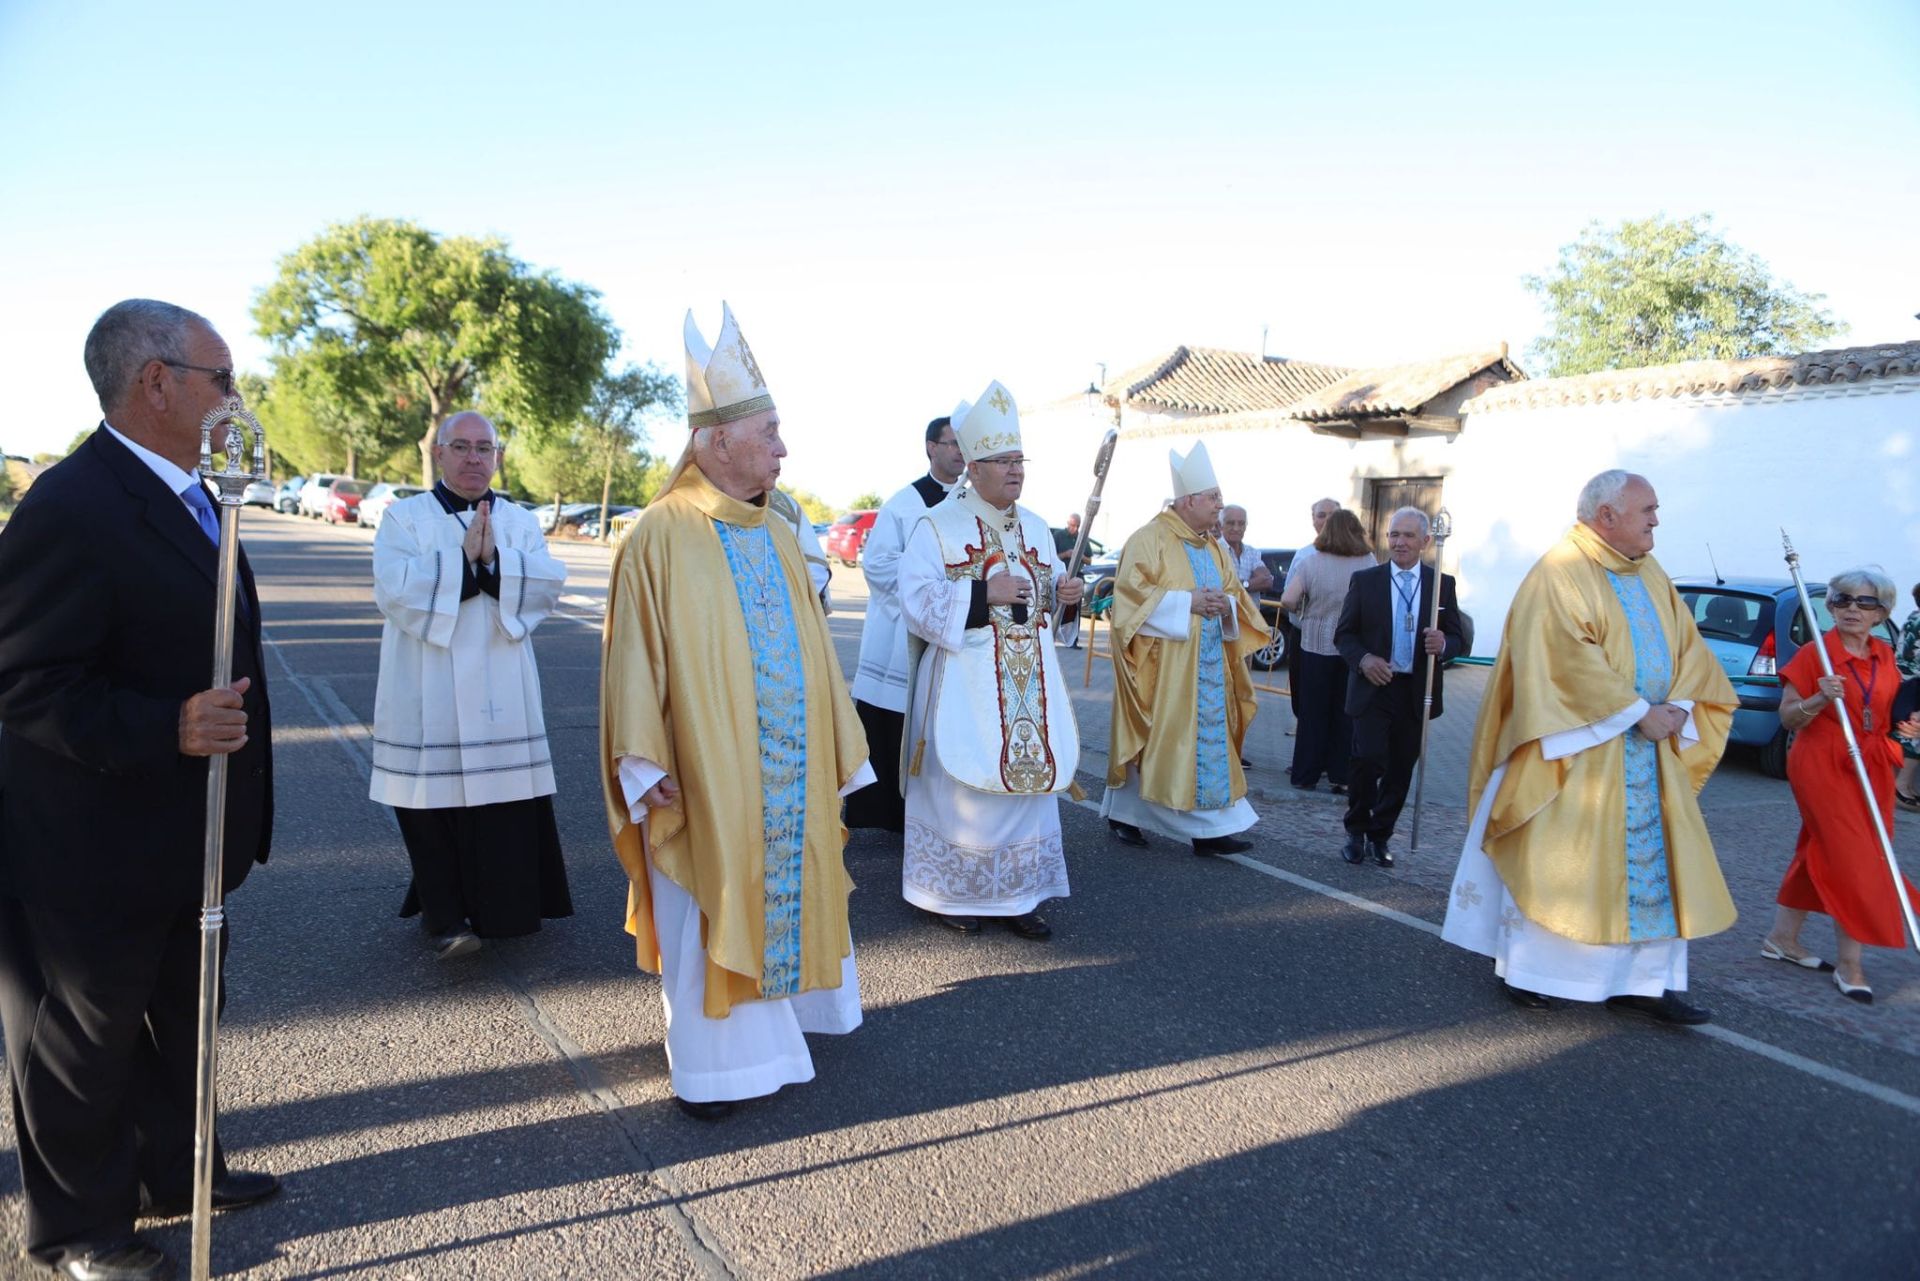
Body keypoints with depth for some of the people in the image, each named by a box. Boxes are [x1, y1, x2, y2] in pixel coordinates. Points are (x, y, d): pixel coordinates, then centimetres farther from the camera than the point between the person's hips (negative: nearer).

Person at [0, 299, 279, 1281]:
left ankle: (175, 1172, 44)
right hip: (98, 849, -9)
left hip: (187, 837, 9)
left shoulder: (184, 493, 7)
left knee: (179, 1020, 24)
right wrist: (166, 729, -36)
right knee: (83, 1043, 12)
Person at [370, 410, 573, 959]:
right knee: (436, 801, -1)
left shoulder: (521, 521, 11)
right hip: (428, 696, -2)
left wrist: (494, 561, -18)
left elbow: (549, 584, -5)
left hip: (501, 695, 2)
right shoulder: (404, 517, 4)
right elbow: (393, 588, -12)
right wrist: (463, 559, -14)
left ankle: (501, 908, 19)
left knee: (506, 802, 3)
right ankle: (444, 916, 11)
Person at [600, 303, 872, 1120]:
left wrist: (836, 750, 12)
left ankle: (769, 1032, 36)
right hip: (707, 776, -6)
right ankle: (711, 1064, 21)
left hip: (790, 773, 7)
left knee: (783, 896, 17)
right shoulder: (661, 537, -12)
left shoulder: (776, 538, 8)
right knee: (709, 914, 5)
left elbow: (810, 649, 11)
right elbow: (635, 655, -11)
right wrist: (647, 764, -15)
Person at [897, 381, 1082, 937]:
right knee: (960, 783, 0)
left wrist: (1061, 594, -3)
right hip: (964, 681, -5)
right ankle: (951, 892, 17)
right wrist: (982, 592, -21)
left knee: (1030, 777, 6)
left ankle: (1017, 895, 18)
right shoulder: (937, 526, -5)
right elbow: (917, 601, -13)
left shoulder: (1036, 528, 13)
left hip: (1029, 682, 6)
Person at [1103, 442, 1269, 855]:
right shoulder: (1149, 539, -9)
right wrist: (1187, 602, -21)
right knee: (1154, 740, 0)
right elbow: (1131, 593, -17)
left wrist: (1226, 605, -5)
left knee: (1209, 739, 5)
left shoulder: (1214, 548, 15)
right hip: (1161, 665, -7)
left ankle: (1208, 829, 10)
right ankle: (1122, 815, 17)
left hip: (1207, 667, 7)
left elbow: (1234, 596, 19)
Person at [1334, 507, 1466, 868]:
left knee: (1400, 770, 8)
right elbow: (1343, 633, 3)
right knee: (1367, 760, -13)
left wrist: (1443, 644, -17)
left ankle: (1380, 835, 24)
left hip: (1417, 692, 2)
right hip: (1373, 688, -2)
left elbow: (1458, 639, 7)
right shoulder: (1364, 580, 2)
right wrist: (1363, 659, -16)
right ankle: (1356, 832, 8)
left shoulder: (1443, 584, 6)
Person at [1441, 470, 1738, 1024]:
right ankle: (1526, 969, 13)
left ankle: (1645, 980, 16)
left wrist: (1677, 707, -4)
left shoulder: (1651, 576, 14)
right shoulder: (1561, 573, -11)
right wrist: (1640, 711, -20)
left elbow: (1688, 648, 13)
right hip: (1578, 745, -8)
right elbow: (1572, 658, -21)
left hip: (1650, 748, 8)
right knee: (1554, 857, 0)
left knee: (1658, 861, 7)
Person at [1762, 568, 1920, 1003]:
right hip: (1823, 766, -6)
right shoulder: (1813, 654, -8)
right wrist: (1820, 700, -25)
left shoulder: (1884, 656, 8)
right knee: (1854, 862, -8)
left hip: (1872, 767, 6)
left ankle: (1782, 938, 23)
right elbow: (1787, 716, -8)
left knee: (1823, 854, 11)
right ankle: (1848, 963, 1)